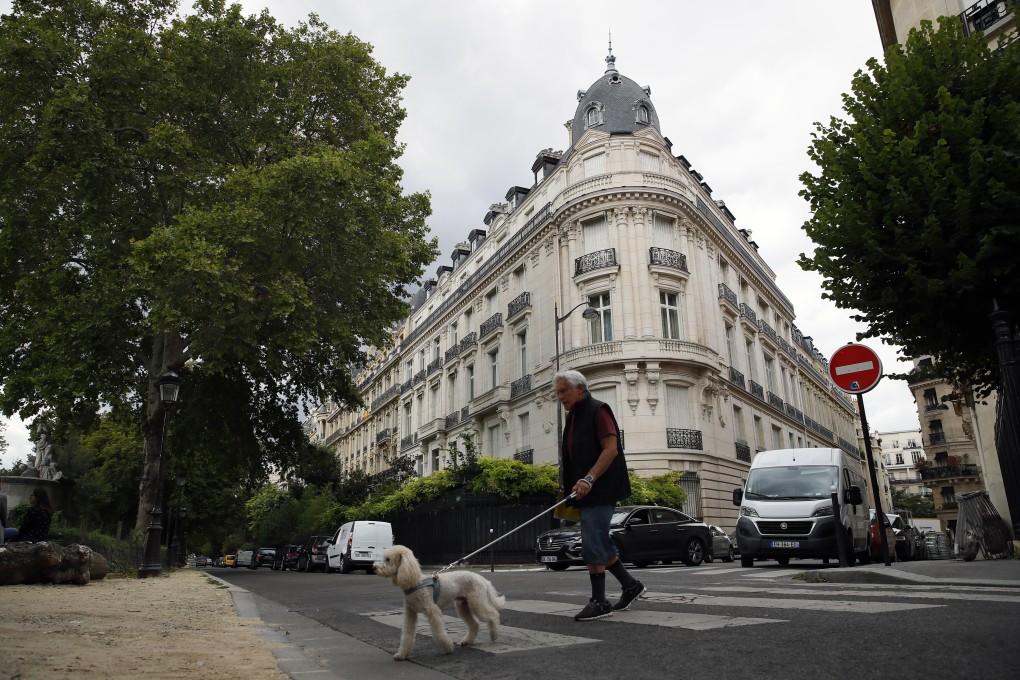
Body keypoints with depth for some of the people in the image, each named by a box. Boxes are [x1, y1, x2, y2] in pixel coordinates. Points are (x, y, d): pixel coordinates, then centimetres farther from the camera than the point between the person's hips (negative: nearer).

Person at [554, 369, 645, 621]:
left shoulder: (598, 411, -9)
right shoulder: (574, 418, 18)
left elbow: (611, 449, -19)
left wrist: (589, 479, -29)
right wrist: (569, 489, 17)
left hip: (600, 490, -9)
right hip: (587, 493, 9)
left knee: (592, 545, -8)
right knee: (600, 544, 13)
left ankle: (599, 602, 1)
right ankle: (631, 586, 27)